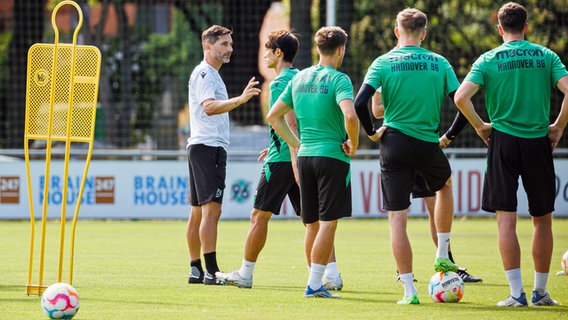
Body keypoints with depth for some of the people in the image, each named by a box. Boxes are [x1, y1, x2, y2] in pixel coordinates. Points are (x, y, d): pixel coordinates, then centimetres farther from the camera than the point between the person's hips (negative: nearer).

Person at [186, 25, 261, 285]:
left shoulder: (211, 75, 21)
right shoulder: (204, 74, -11)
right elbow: (209, 107, -29)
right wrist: (240, 99, -42)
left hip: (200, 147, 11)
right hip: (208, 147, -11)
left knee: (199, 212, 10)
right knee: (212, 209, -15)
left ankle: (196, 270, 12)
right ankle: (211, 272, -19)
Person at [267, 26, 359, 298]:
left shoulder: (299, 79, 11)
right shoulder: (339, 79, -10)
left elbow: (273, 116, 15)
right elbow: (350, 116, -27)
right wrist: (353, 144, -11)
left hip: (304, 157, 6)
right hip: (332, 156, -6)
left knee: (312, 224, 12)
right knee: (328, 222, -4)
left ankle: (316, 281, 16)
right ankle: (314, 284, -8)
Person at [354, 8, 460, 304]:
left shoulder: (384, 62, -2)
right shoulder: (439, 63, 2)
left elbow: (359, 103, -13)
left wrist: (372, 132, 3)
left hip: (395, 145, -1)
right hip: (428, 144, 2)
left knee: (397, 218, 2)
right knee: (445, 185, 34)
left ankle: (409, 289, -3)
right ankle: (442, 256, 30)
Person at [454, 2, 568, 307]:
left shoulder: (489, 59, -1)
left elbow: (461, 97, -12)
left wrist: (480, 126, 2)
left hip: (503, 141, -1)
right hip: (538, 143, 1)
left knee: (506, 219, 0)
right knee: (542, 219, 13)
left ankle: (517, 293, -6)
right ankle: (540, 291, 17)